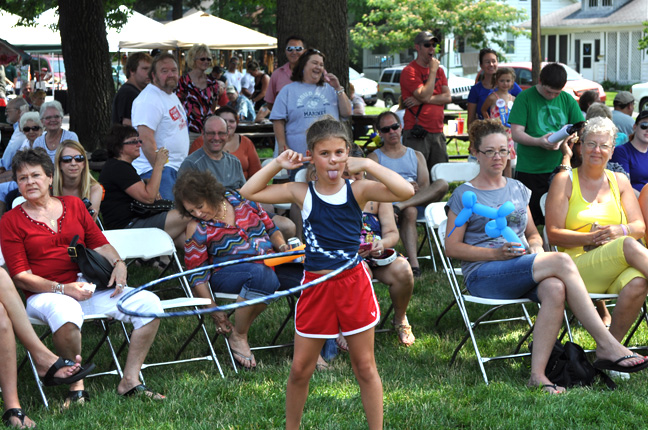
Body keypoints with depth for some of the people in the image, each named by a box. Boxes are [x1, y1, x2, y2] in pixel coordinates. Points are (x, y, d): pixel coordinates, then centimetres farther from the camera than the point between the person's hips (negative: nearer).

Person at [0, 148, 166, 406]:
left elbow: (99, 243, 18)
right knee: (66, 313, -42)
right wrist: (63, 289, -15)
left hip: (86, 286, 5)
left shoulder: (74, 205, 16)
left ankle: (130, 381, -10)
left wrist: (118, 263, -5)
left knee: (148, 302, -16)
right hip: (44, 295, -5)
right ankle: (76, 388, -23)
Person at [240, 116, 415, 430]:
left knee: (365, 367, 10)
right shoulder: (302, 193, -1)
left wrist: (368, 165, -20)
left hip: (353, 283, -1)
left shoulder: (358, 190, -5)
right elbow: (248, 193, 1)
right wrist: (277, 164, -5)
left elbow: (406, 191, -20)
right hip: (315, 286, 1)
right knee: (300, 369, 10)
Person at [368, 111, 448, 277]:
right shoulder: (375, 157, 18)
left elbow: (425, 187, 12)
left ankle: (401, 206, -38)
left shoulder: (416, 156, 27)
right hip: (389, 202, -3)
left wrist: (415, 189, -12)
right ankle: (413, 263, -49)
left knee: (442, 184, -26)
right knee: (410, 212, -39)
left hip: (419, 201, 3)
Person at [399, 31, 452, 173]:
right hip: (416, 133, -6)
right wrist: (433, 71, -7)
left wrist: (422, 100, -8)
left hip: (437, 132, 6)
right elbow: (424, 95, -15)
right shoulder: (409, 71, -4)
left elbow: (447, 97, 5)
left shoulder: (439, 70, 17)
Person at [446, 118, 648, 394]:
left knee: (555, 289, -34)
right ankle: (607, 345, -28)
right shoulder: (465, 195, 5)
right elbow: (452, 247, 0)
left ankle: (538, 375, -36)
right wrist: (496, 253, -13)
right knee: (561, 261, -29)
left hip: (524, 272, 5)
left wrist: (536, 248, 2)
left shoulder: (518, 190, 21)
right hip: (483, 276, -5)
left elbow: (533, 234, 28)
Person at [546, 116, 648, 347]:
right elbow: (553, 234, -1)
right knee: (628, 245, -33)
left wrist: (621, 230, -10)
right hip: (579, 264, -3)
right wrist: (591, 238, -16)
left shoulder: (619, 181, 20)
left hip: (618, 269, 3)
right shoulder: (564, 181, 7)